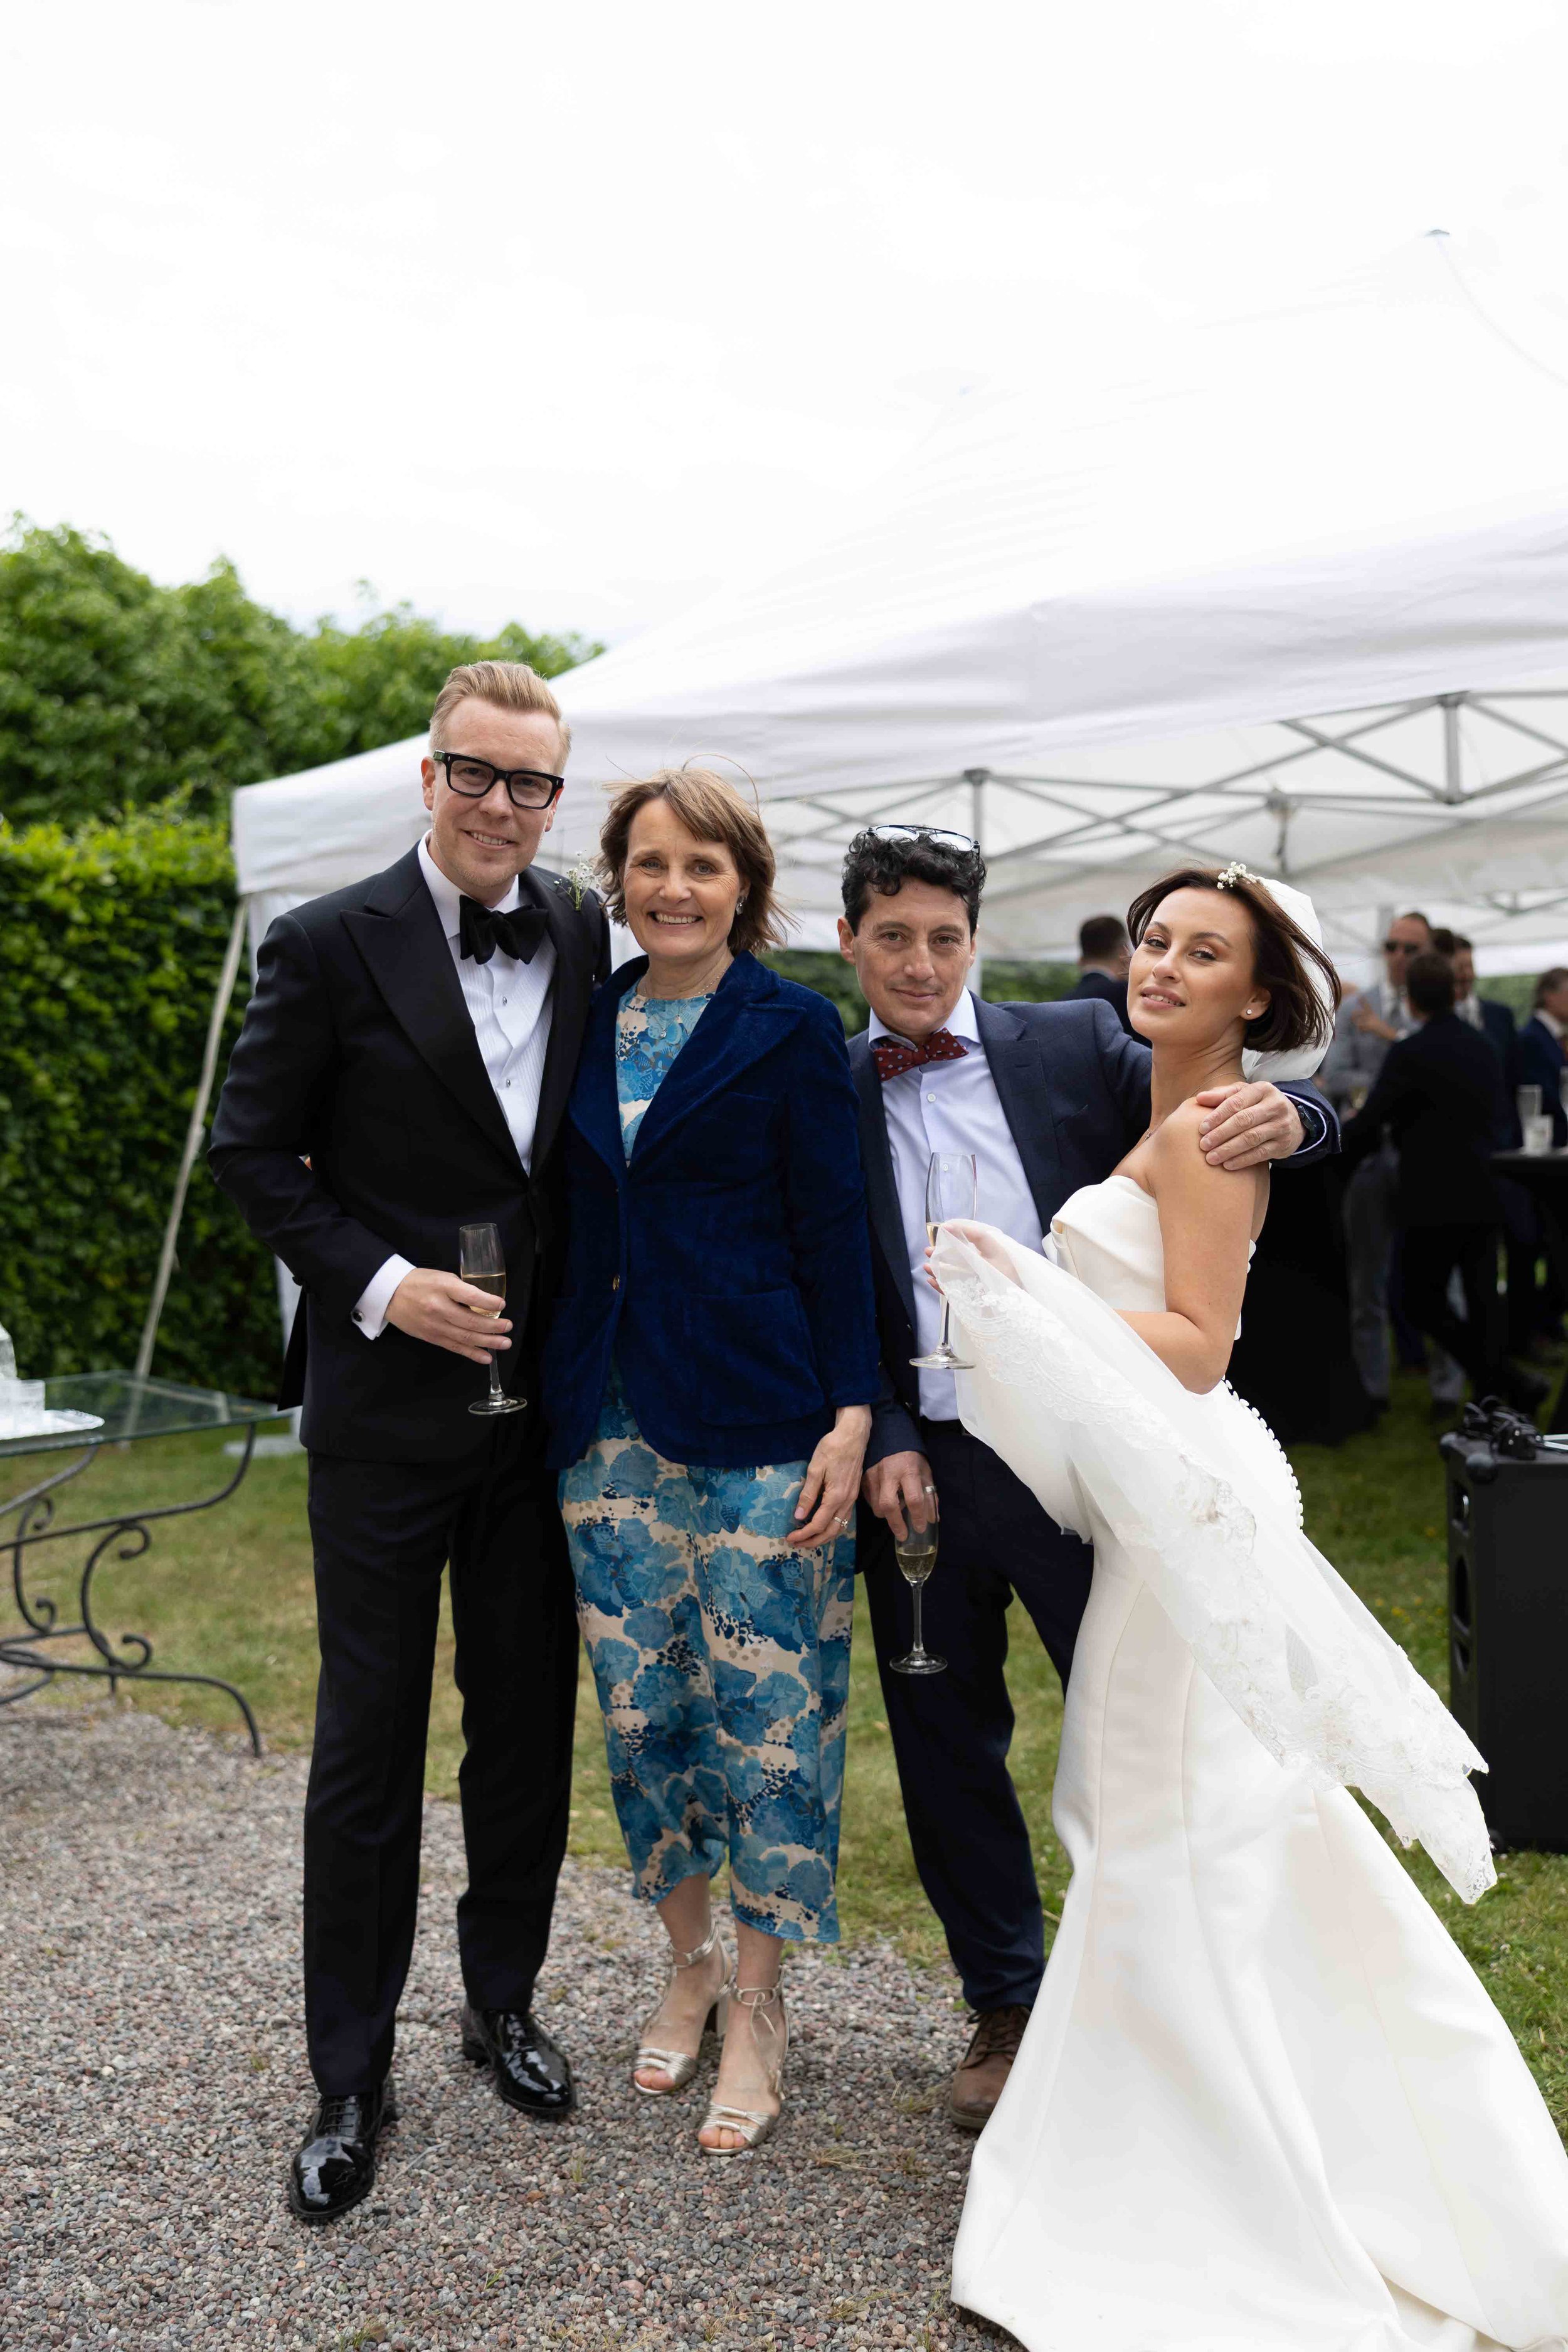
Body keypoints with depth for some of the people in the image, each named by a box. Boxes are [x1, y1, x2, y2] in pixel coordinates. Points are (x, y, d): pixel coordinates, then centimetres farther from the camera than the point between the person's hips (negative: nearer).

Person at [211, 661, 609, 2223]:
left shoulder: (581, 939, 4)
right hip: (385, 1404, -4)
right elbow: (252, 1154, -4)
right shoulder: (330, 945, -7)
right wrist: (379, 1284, -14)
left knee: (529, 1716, 14)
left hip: (542, 1394, 4)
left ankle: (502, 2002, 35)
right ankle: (350, 2076, 22)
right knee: (368, 1737, 5)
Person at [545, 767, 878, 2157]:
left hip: (757, 1416, -4)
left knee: (770, 1710, 2)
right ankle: (689, 1965, 32)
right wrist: (563, 1397, 11)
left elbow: (834, 1232, -6)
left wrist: (851, 1416, -11)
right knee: (642, 1707, 11)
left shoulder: (793, 1028, -3)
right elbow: (583, 1219, 14)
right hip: (612, 1417, 5)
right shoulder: (590, 1022, 10)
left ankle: (759, 2007, 20)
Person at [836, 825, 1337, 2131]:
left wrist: (1287, 1114, -26)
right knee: (949, 1754, 13)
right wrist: (880, 1442, -7)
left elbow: (1218, 1119, -3)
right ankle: (1007, 2008, 35)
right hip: (917, 1471, 2)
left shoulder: (1075, 1047, 0)